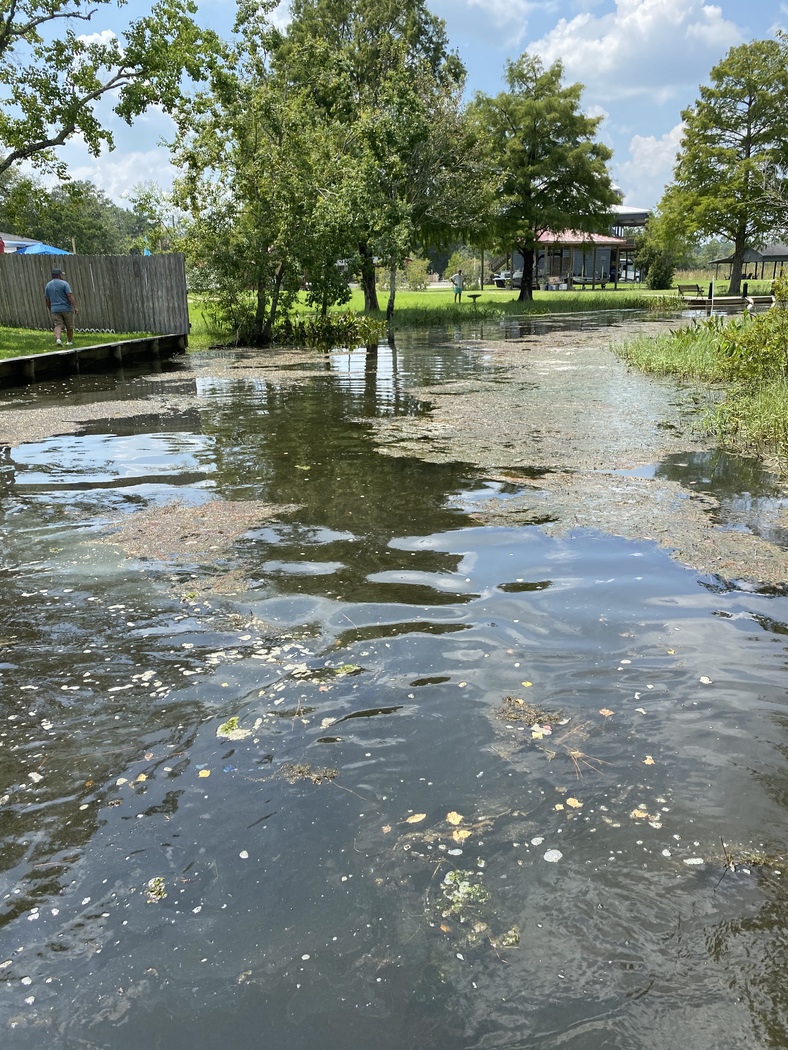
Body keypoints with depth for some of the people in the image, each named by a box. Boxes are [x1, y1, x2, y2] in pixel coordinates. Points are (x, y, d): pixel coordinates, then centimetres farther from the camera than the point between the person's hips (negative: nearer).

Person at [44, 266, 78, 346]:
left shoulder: (48, 285, 9)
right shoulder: (64, 284, -6)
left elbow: (47, 300, 11)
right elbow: (70, 296, -16)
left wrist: (50, 310, 22)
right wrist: (75, 307, -17)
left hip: (55, 309, 3)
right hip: (67, 309, -3)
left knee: (58, 325, -3)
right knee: (69, 327, 12)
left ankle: (58, 339, -28)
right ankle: (69, 342, 23)